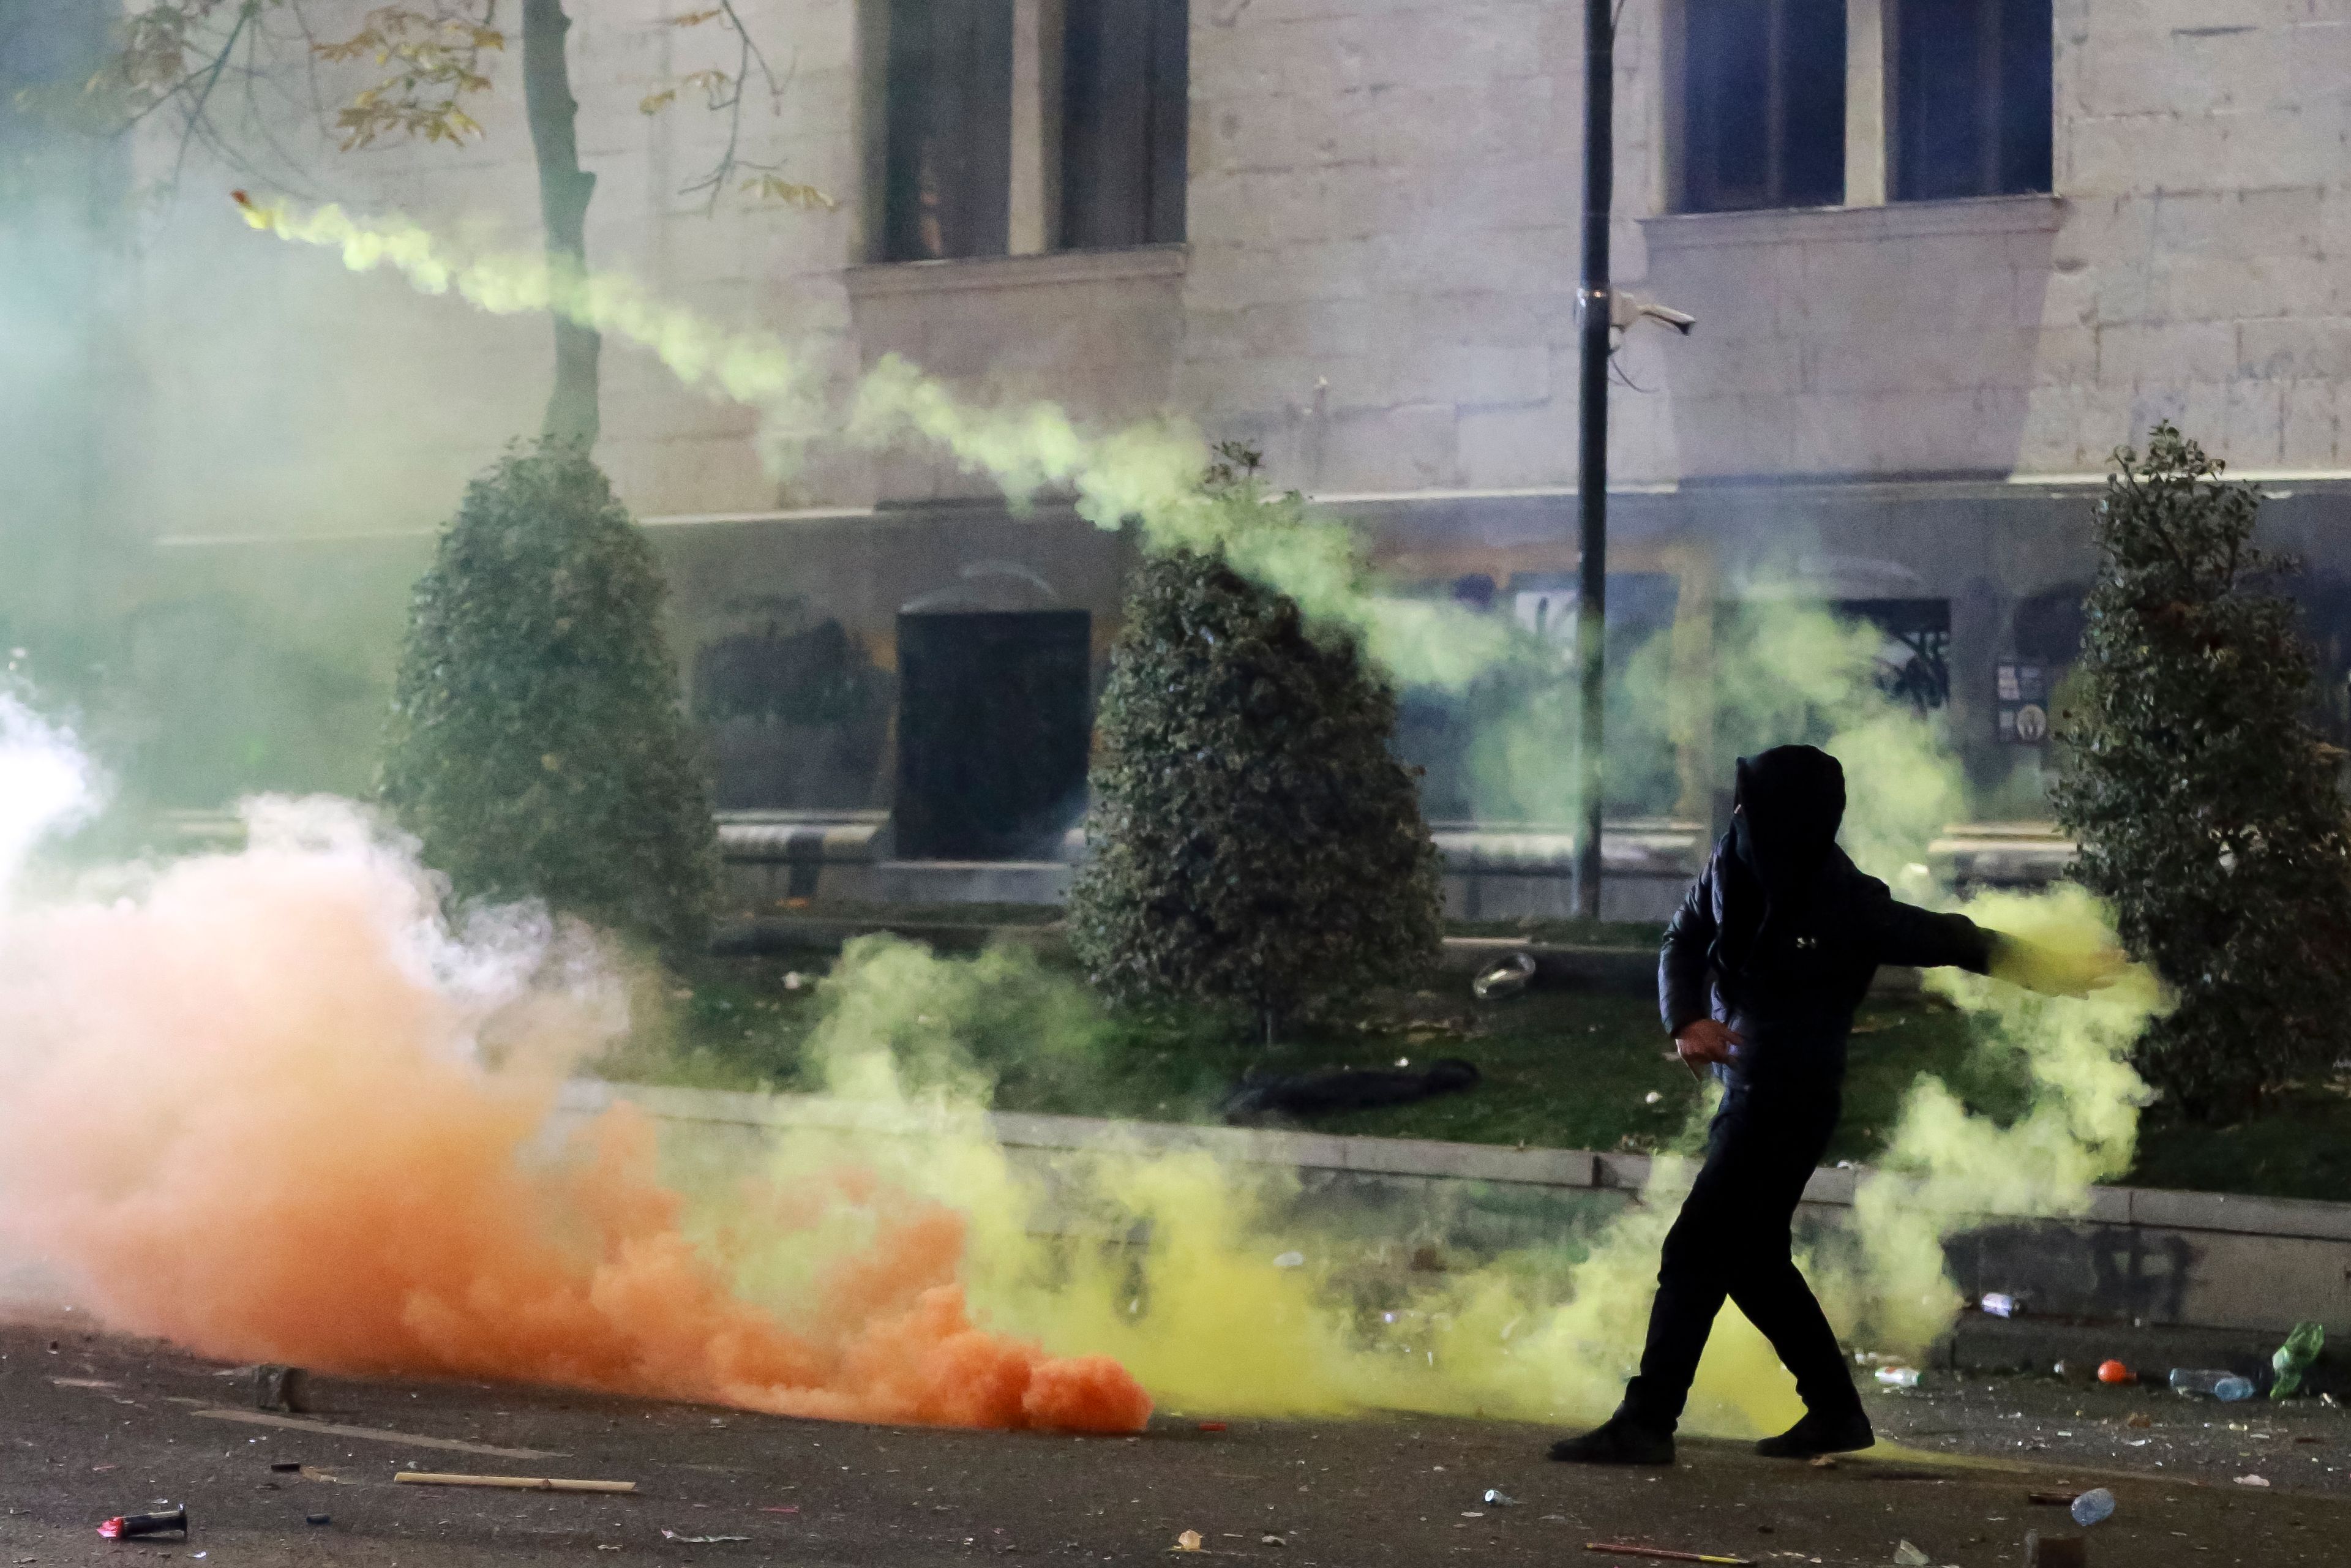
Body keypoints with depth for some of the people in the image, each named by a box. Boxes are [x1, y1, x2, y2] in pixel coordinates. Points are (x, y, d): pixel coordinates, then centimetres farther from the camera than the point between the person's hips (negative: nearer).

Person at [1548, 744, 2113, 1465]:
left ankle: (1646, 1424, -7)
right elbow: (1682, 943, 3)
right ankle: (1835, 1410, 27)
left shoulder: (1848, 906, -20)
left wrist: (2045, 972, -4)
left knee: (1695, 1252, -10)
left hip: (1793, 1102, -8)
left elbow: (1948, 940, -8)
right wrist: (1686, 1021, -15)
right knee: (1753, 1260, 16)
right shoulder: (1734, 870, -4)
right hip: (1746, 1090, 8)